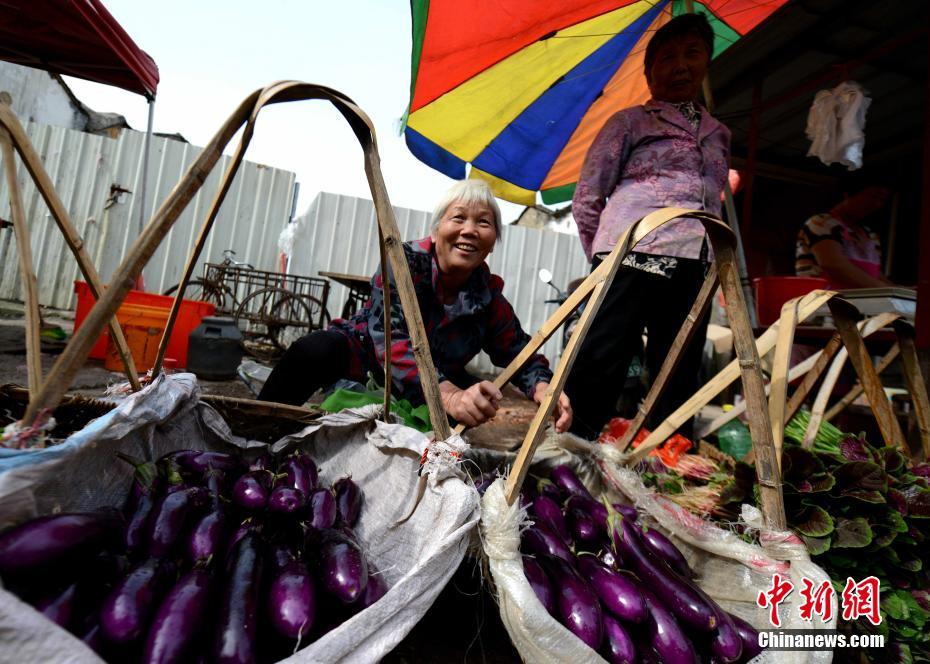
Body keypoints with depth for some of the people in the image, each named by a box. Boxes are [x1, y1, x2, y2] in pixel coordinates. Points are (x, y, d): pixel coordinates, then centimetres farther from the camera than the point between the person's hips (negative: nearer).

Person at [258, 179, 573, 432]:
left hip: (436, 381, 4)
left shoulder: (489, 295, -9)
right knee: (314, 351, -33)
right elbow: (389, 339, -35)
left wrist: (542, 387, -30)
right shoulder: (404, 261, -21)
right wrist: (449, 395, -52)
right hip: (363, 357, -3)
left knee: (493, 411, -20)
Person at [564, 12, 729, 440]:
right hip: (634, 256, -5)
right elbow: (586, 198, 5)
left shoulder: (718, 134, 25)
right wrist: (604, 256, 4)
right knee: (600, 369, -9)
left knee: (678, 382, 6)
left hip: (694, 265, 6)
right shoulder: (631, 121, 10)